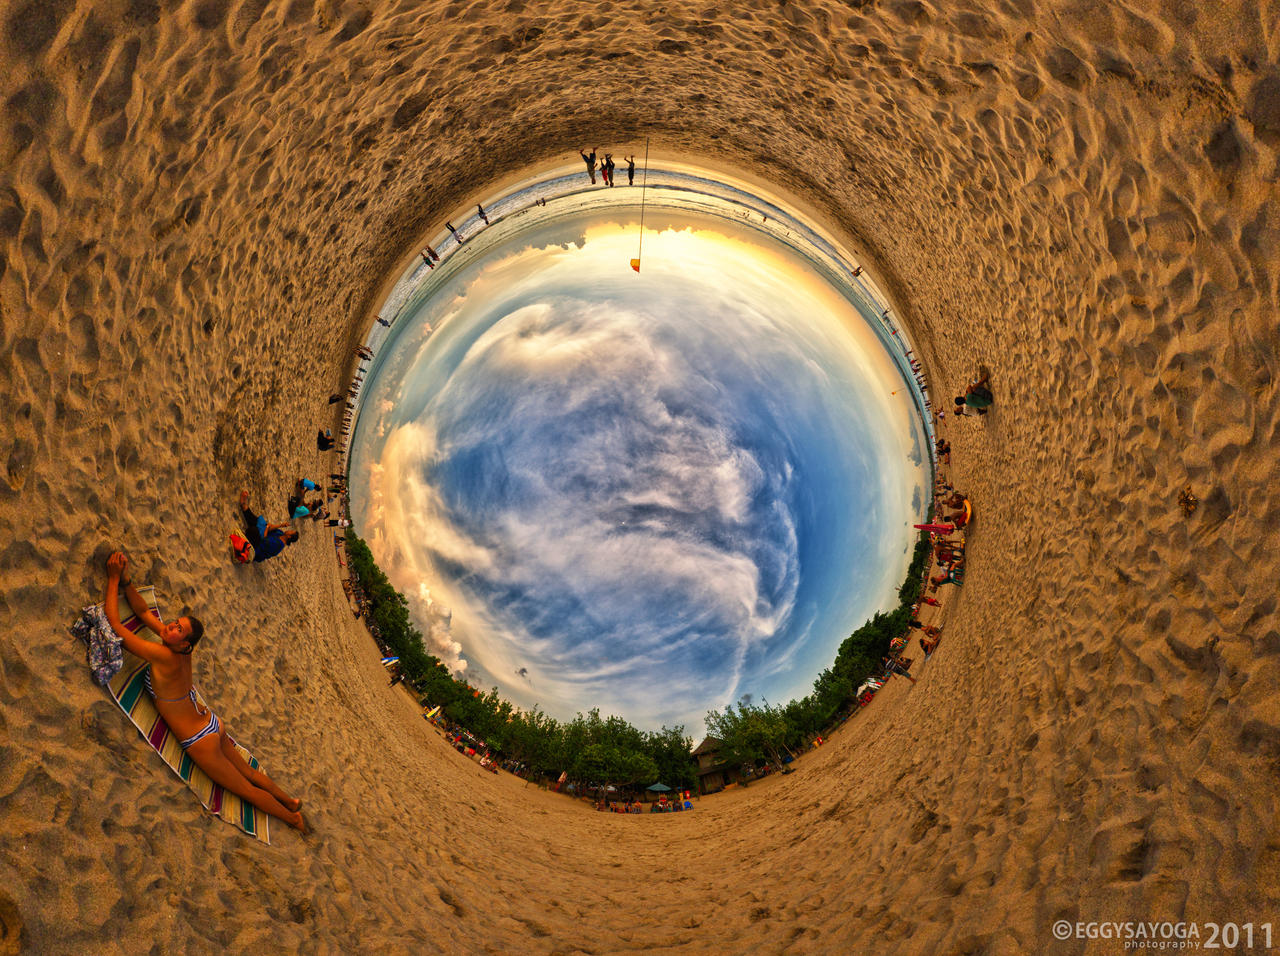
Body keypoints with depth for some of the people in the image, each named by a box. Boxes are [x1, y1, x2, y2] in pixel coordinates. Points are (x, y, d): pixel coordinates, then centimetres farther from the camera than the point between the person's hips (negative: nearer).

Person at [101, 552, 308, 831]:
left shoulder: (164, 656, -29)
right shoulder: (180, 650, -8)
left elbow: (115, 624, -26)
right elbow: (143, 611, 2)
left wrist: (114, 579, -22)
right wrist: (125, 580, -9)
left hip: (200, 740, -7)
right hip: (212, 723, 7)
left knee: (246, 788, 12)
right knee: (249, 773, 25)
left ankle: (293, 818, 27)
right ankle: (290, 802, 39)